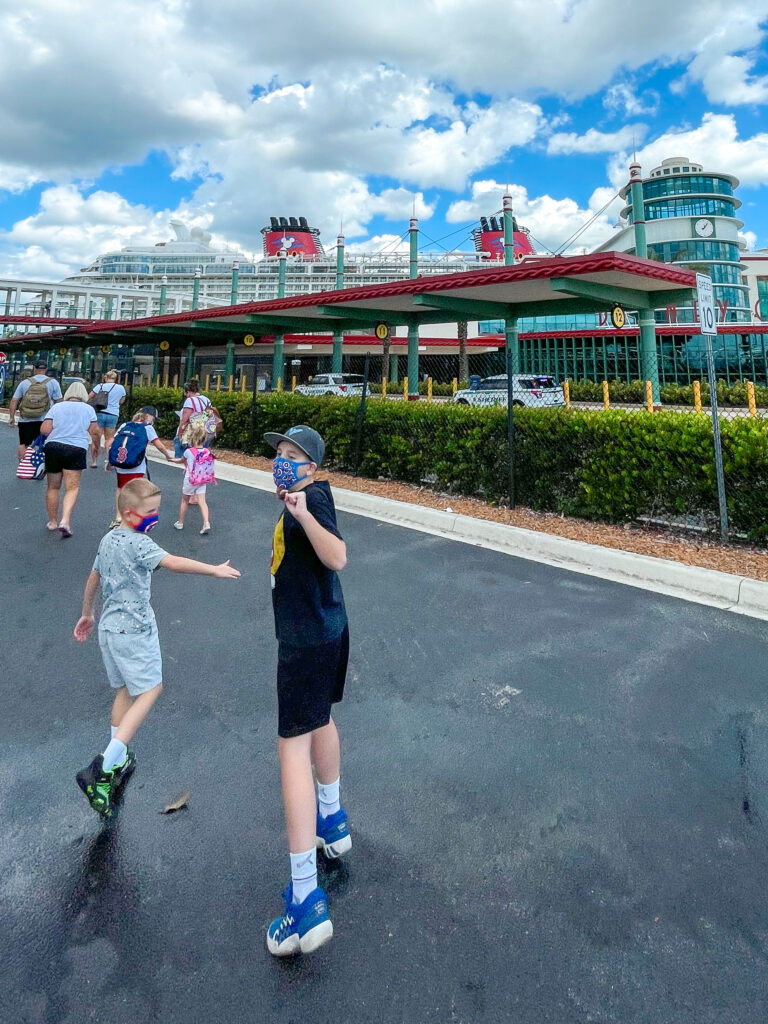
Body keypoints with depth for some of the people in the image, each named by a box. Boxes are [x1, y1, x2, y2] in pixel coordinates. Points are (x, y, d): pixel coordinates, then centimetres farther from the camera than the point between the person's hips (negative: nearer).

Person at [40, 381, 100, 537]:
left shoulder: (56, 407, 6)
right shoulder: (88, 409, 5)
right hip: (76, 449, -2)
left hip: (53, 447, 2)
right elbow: (94, 433, 2)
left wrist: (57, 433, 18)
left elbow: (44, 430, -1)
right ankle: (65, 520, -21)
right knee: (72, 488, -3)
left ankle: (52, 521, 23)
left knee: (52, 487, 14)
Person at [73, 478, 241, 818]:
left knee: (125, 690, 20)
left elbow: (93, 579, 20)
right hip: (134, 630, -9)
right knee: (149, 690, -2)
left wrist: (86, 614, 31)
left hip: (108, 627, 9)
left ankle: (118, 762, 29)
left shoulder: (107, 540, 10)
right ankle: (103, 770, -9)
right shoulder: (138, 543, -18)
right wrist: (215, 570, -33)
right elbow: (174, 562, -34)